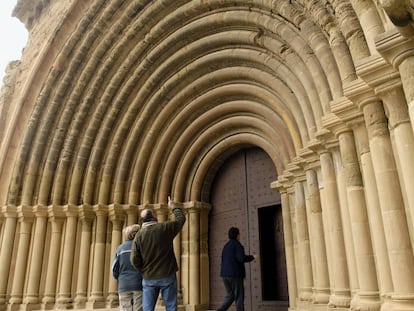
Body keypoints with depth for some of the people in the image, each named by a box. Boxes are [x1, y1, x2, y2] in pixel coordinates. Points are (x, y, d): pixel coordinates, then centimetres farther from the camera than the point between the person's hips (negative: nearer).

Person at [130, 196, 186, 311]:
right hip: (167, 275, -2)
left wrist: (144, 271, 10)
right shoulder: (165, 228, -9)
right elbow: (181, 218, 7)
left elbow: (134, 260, -6)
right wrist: (174, 207, 23)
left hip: (148, 278, 2)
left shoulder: (139, 235, -4)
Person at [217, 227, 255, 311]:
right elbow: (241, 258, -18)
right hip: (235, 274, -7)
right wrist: (252, 257, -3)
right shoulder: (237, 244, -7)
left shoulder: (226, 246, 18)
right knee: (239, 297, 1)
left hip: (225, 274, 7)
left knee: (230, 296, 13)